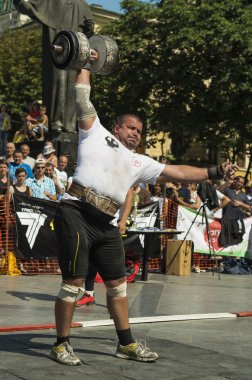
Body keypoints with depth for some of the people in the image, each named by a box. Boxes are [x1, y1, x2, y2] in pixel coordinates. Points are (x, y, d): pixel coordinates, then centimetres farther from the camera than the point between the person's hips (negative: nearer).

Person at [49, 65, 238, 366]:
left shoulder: (139, 163, 25)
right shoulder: (96, 133, 12)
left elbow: (177, 173, 23)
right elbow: (82, 99, 9)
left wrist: (213, 172, 19)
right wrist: (86, 66, 14)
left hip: (105, 225, 7)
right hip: (75, 214, -7)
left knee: (118, 282, 12)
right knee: (74, 281, -8)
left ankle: (126, 343, 24)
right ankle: (61, 344, 4)